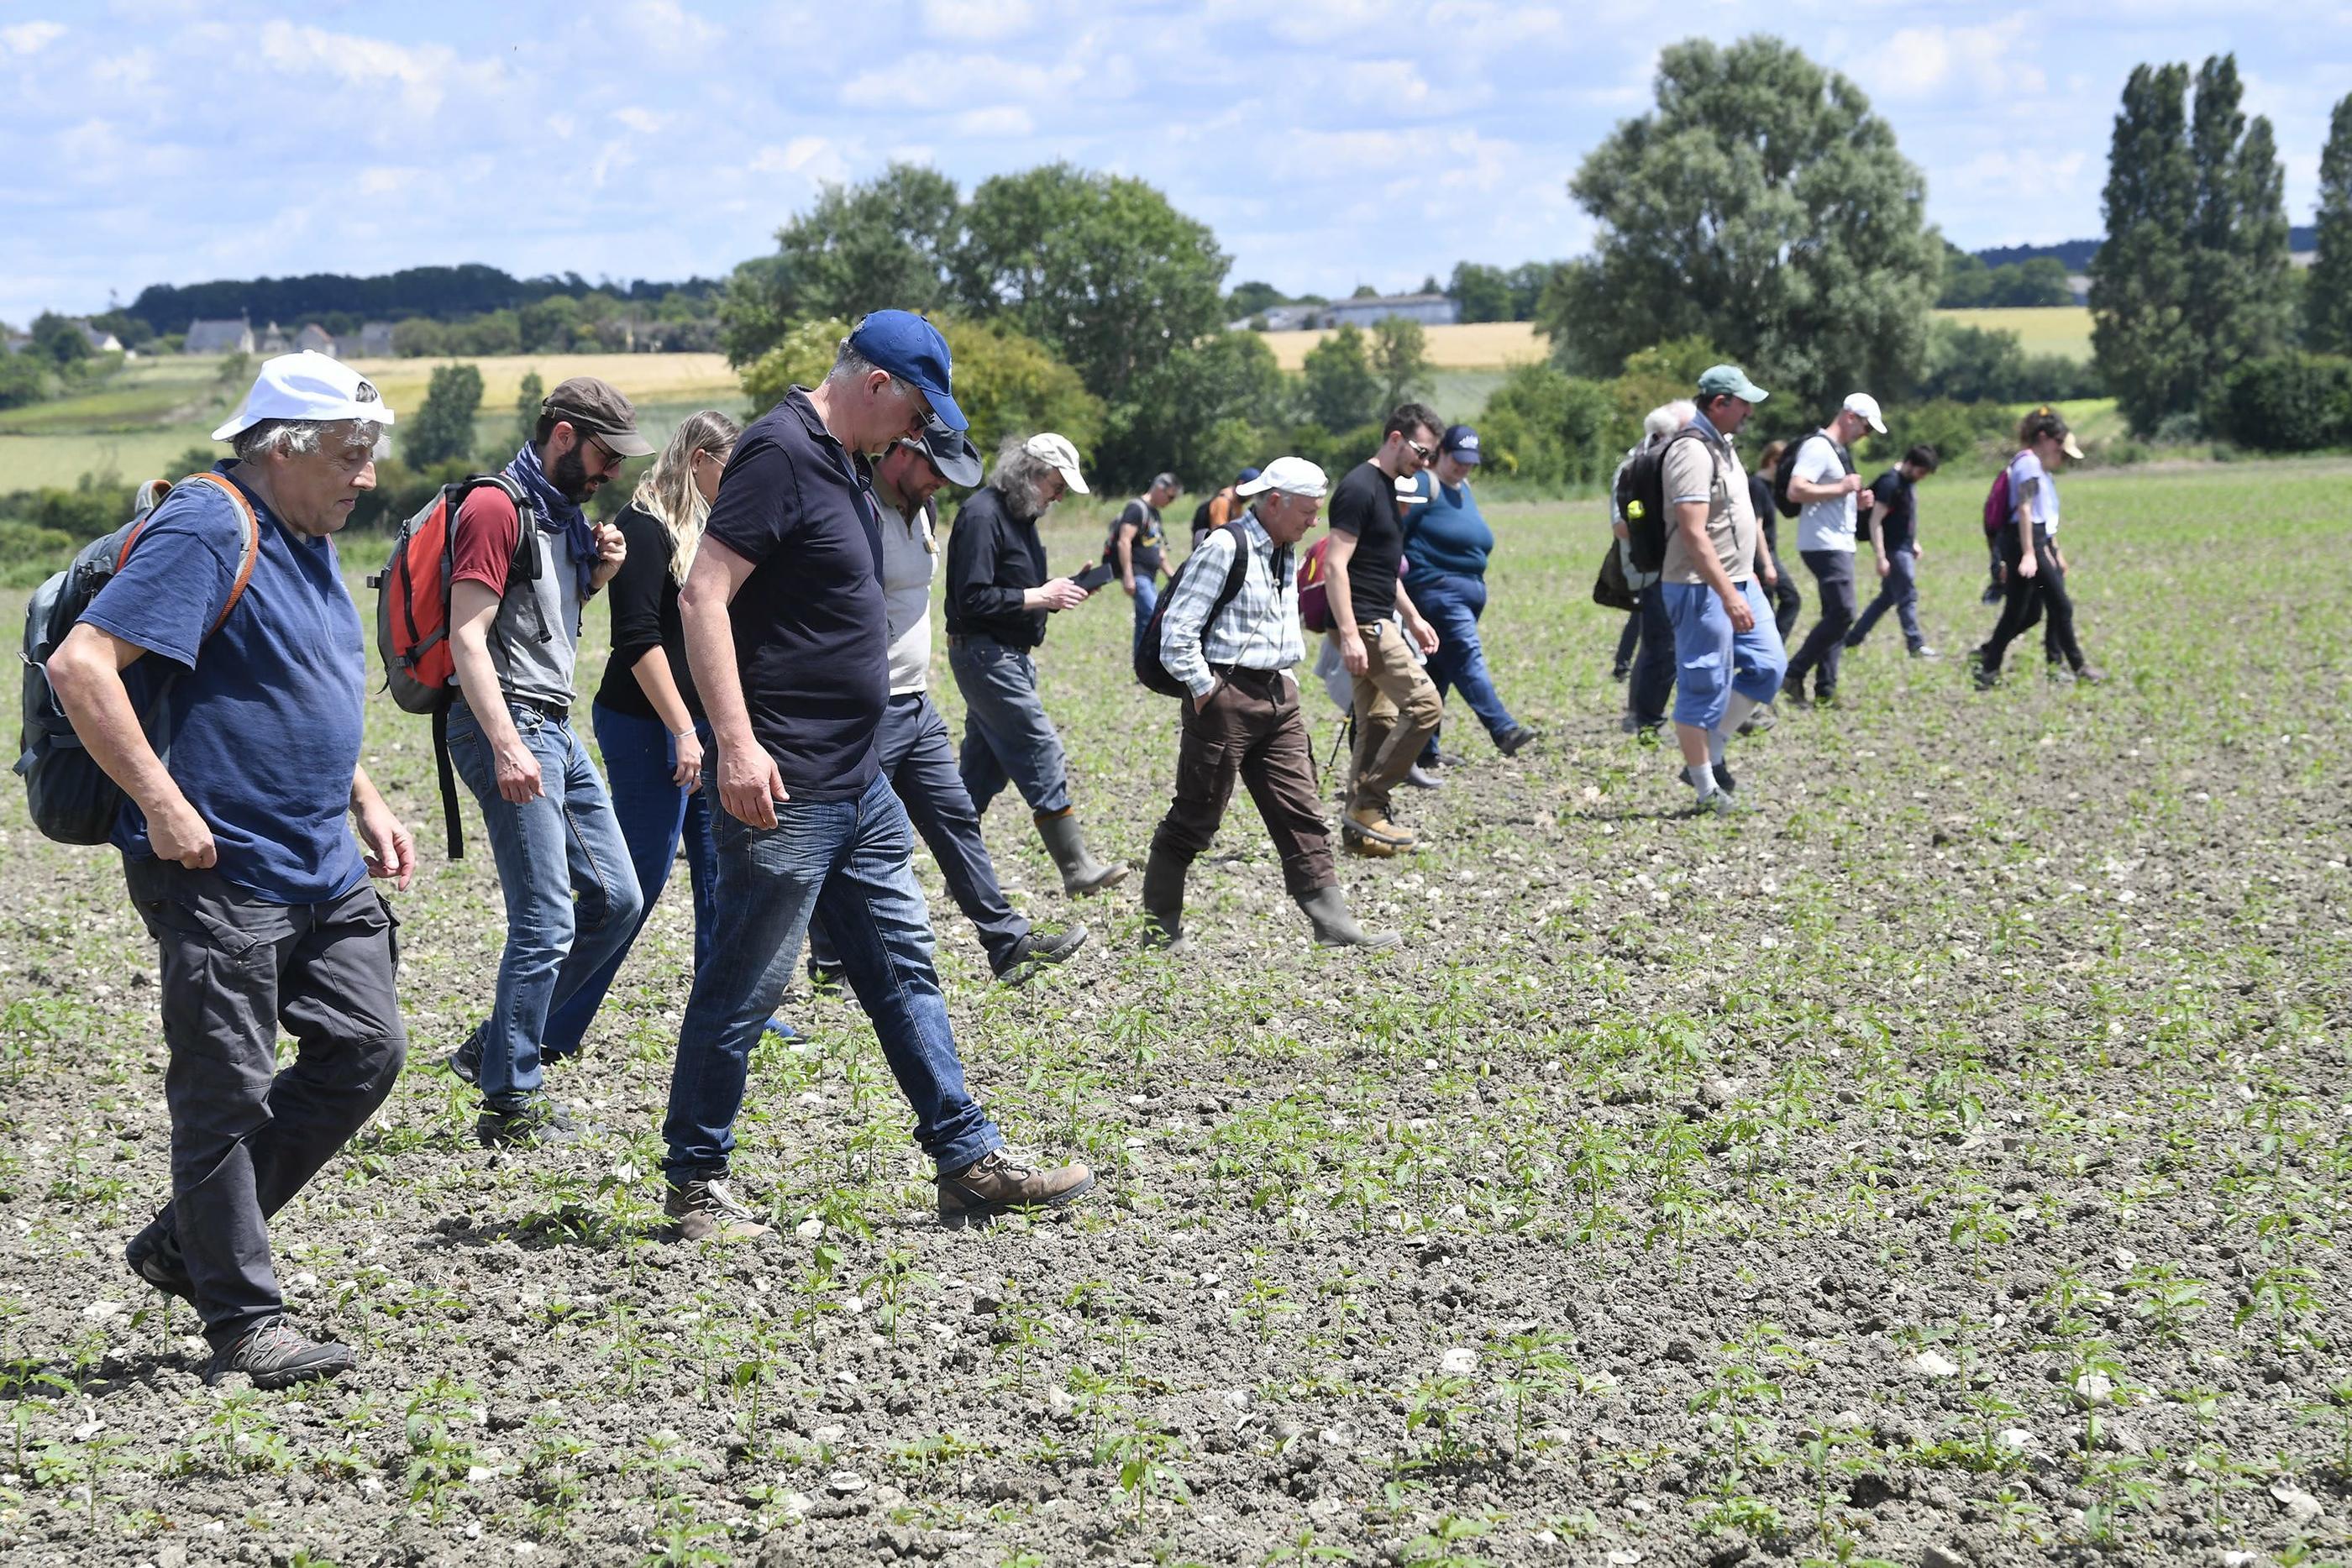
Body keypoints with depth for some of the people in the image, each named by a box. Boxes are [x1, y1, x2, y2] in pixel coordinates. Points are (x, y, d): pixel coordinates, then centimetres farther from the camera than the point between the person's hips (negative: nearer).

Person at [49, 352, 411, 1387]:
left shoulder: (309, 540, 15)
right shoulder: (206, 531, -15)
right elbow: (81, 666, -23)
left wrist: (367, 803, 19)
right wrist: (163, 804, -23)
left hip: (321, 866, 9)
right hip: (218, 869, -9)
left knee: (364, 1049, 8)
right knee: (226, 1095, -2)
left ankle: (184, 1243, 19)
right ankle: (244, 1323, 6)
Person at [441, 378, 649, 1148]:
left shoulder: (563, 511, 17)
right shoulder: (496, 508, -12)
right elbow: (468, 637, -19)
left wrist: (599, 574, 8)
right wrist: (507, 746, -27)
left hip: (555, 728, 10)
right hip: (508, 722, -10)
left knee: (616, 899, 10)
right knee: (547, 922, -10)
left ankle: (497, 1046, 18)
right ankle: (512, 1105, -3)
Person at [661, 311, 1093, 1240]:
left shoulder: (839, 464, 16)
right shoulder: (779, 454, -15)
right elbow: (704, 598, -22)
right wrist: (736, 744, -27)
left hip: (857, 781, 10)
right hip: (783, 785, -10)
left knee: (904, 968, 11)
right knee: (744, 986, -2)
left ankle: (969, 1162, 16)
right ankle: (695, 1184, 8)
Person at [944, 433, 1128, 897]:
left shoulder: (1020, 515, 15)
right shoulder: (982, 515, -17)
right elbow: (973, 599, -23)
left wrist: (1058, 593, 5)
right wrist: (1040, 597, -19)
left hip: (1009, 655, 10)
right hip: (984, 653, -10)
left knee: (983, 769, 11)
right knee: (1043, 757, -11)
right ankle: (1076, 869, -10)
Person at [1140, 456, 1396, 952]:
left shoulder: (1285, 554, 14)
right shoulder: (1225, 547, -14)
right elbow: (1177, 631, -16)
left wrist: (1285, 678, 17)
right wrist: (1205, 691, -14)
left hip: (1277, 696, 8)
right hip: (1225, 698, -8)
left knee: (1301, 815, 2)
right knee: (1194, 819, 0)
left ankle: (1333, 924, 0)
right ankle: (1159, 928, 9)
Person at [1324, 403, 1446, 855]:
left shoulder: (1384, 489, 17)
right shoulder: (1359, 489, -15)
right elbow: (1335, 565, -21)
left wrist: (1412, 617, 26)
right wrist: (1349, 634, -26)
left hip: (1379, 622, 10)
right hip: (1363, 623, -10)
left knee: (1378, 725, 9)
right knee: (1424, 705, -14)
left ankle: (1361, 822, 11)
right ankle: (1368, 804, -9)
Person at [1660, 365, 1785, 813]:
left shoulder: (1721, 444, 13)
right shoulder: (1693, 452, -19)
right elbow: (1693, 534, -26)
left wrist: (1745, 582, 24)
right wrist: (1728, 595, -29)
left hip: (1737, 582, 10)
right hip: (1703, 588, -10)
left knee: (1767, 665, 11)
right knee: (1704, 687, -3)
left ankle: (1711, 757, 18)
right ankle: (1707, 789, 4)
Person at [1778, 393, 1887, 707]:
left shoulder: (1840, 450, 19)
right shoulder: (1818, 448, -13)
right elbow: (1796, 490, -25)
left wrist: (1855, 498, 11)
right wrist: (1842, 488, -21)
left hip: (1840, 545, 11)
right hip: (1824, 545, -11)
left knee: (1836, 616, 9)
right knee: (1842, 613, -14)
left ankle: (1825, 689, 9)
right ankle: (1795, 674, -8)